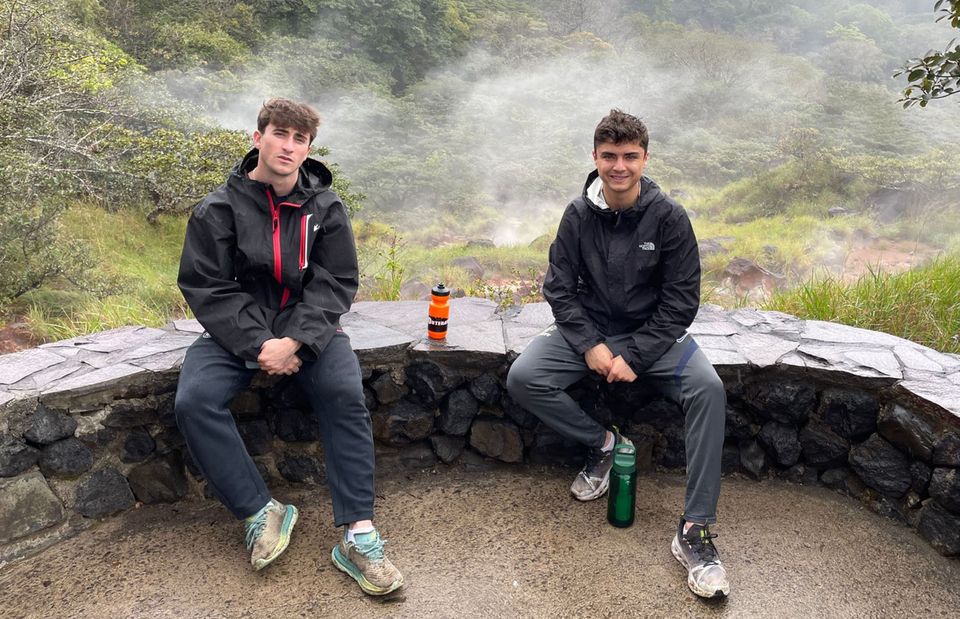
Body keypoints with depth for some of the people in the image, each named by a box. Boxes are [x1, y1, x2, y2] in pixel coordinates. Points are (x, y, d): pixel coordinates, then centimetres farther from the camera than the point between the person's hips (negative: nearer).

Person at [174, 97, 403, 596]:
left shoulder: (325, 208, -1)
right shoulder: (218, 210, -4)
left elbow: (336, 283, -4)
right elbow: (204, 287, -6)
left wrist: (295, 342, -19)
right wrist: (257, 344, -19)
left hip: (306, 329, 0)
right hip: (237, 331, 1)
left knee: (346, 393, -27)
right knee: (193, 401, -25)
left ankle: (358, 535, -23)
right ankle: (261, 513, -11)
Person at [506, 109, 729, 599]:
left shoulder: (669, 218, -9)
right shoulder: (578, 215, -3)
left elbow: (681, 301, -8)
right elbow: (559, 287, -1)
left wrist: (634, 357, -17)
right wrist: (590, 345, -15)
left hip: (651, 334, -1)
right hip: (587, 329, 2)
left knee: (708, 389, -29)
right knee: (522, 379, -22)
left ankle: (694, 531, -21)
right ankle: (601, 442, 3)